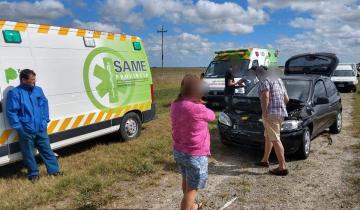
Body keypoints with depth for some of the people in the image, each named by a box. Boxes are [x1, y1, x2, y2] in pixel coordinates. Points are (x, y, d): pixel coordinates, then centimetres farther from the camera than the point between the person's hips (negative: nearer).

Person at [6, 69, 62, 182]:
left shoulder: (38, 90, 5)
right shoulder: (14, 93, -11)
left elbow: (44, 105, 9)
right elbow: (11, 112, -10)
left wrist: (44, 121, 1)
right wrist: (19, 127, -11)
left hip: (41, 129, 4)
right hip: (26, 131, -4)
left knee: (46, 150, 13)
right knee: (28, 154, 11)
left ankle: (54, 170, 25)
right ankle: (33, 174, 27)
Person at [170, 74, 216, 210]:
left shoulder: (175, 105, -5)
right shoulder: (198, 109, -26)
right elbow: (212, 116, -5)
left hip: (178, 151, 8)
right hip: (195, 155, -8)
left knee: (187, 181, 28)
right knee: (192, 188, 8)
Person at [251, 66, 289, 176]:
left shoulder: (265, 81, -6)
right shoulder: (278, 80, 21)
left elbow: (265, 97, -23)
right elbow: (286, 99, 23)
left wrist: (265, 112, -22)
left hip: (271, 113, -10)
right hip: (281, 113, 10)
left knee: (275, 139, -10)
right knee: (268, 136, 21)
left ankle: (283, 167, -11)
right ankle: (265, 160, 33)